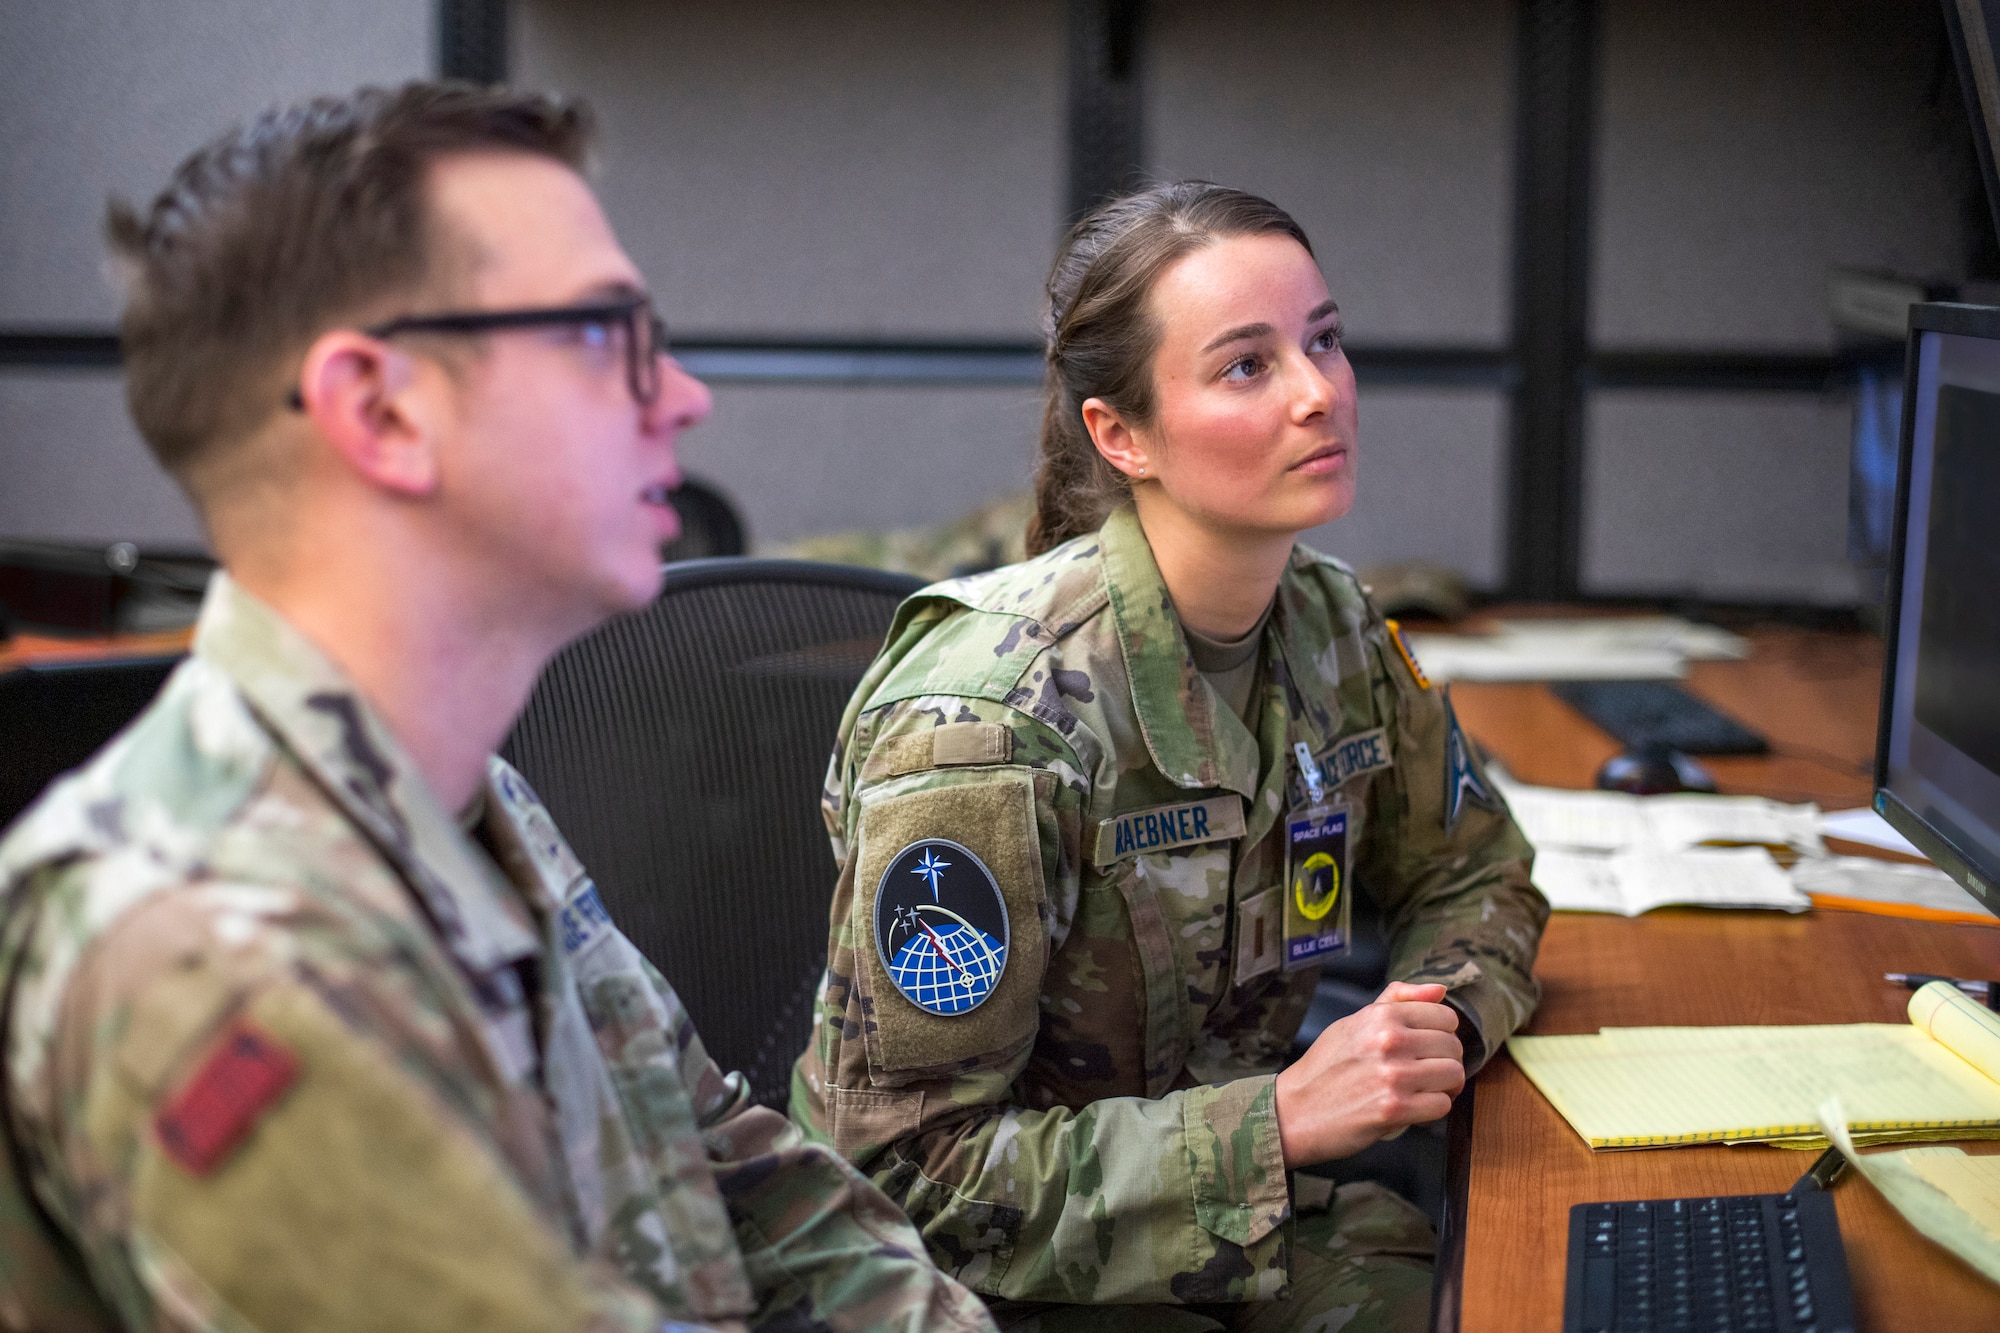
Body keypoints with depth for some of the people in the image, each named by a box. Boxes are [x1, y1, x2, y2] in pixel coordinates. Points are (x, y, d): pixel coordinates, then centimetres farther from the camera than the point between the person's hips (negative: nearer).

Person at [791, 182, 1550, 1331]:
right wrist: (1282, 1119, -26)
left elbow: (1475, 878, 16)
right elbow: (914, 1173, -21)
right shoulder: (985, 722, -25)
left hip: (1242, 1210, 6)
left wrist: (1441, 1023, -7)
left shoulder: (1334, 629, -3)